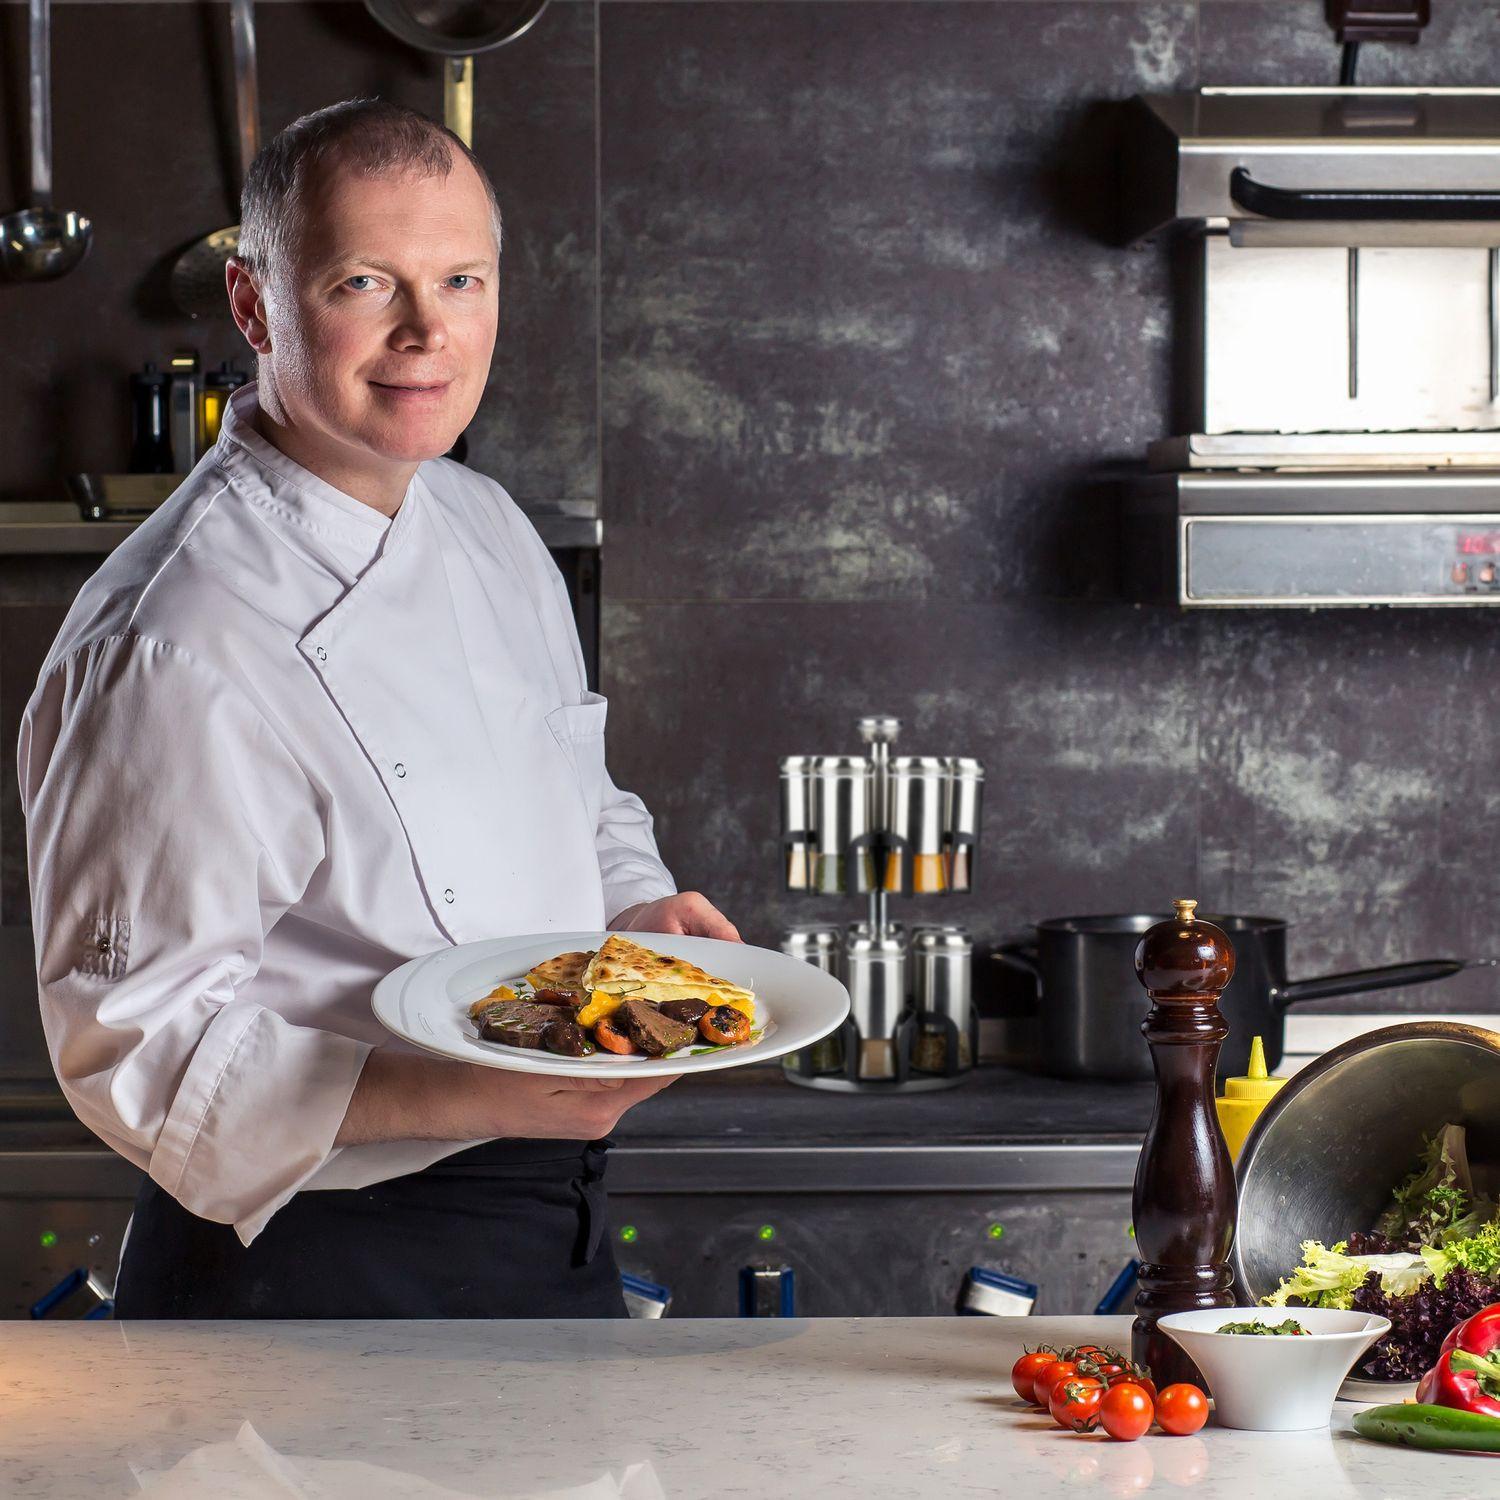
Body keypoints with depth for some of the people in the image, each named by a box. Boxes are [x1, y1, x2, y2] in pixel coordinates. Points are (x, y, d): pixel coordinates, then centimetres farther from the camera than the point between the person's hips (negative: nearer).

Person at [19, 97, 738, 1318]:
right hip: (321, 1278, -8)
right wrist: (458, 1095, -32)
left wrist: (634, 908, -2)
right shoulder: (170, 645, -23)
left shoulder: (485, 527, 5)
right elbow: (140, 1043, -22)